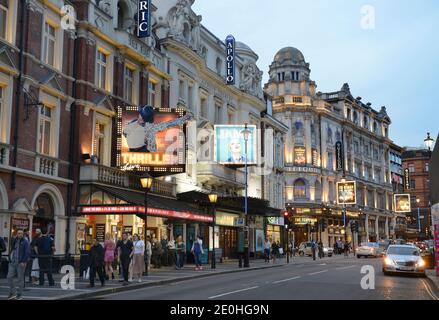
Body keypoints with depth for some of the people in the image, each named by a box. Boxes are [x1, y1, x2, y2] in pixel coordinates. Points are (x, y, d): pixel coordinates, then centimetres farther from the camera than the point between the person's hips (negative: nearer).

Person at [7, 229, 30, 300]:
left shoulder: (25, 242, -5)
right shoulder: (14, 241, 14)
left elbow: (27, 252, -12)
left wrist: (24, 262, -17)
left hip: (20, 263, -5)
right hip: (12, 262, 6)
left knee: (20, 279, 2)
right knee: (9, 277, 0)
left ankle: (19, 295, 10)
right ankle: (13, 293, 11)